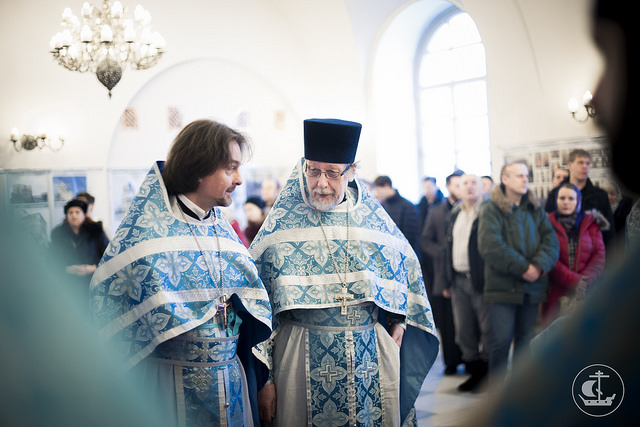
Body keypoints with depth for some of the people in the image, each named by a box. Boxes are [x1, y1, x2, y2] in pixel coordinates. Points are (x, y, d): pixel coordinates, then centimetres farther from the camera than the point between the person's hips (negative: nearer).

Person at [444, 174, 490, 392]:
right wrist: (448, 281, 17)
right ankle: (475, 372, 22)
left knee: (487, 329, 0)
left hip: (482, 280, -7)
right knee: (464, 332, 11)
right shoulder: (454, 215, 15)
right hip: (460, 281, 7)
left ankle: (488, 373, 13)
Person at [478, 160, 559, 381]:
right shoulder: (491, 210, -3)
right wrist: (522, 267, -17)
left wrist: (540, 265, -14)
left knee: (526, 339, 10)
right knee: (501, 340, -6)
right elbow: (490, 246, -16)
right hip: (503, 286, -5)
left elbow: (550, 240, 4)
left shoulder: (535, 209, 14)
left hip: (532, 286, 5)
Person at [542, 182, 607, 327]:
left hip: (585, 293, 2)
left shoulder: (590, 223, 13)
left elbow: (599, 254, 5)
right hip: (555, 296, -1)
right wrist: (574, 281, -13)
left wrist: (586, 280, -10)